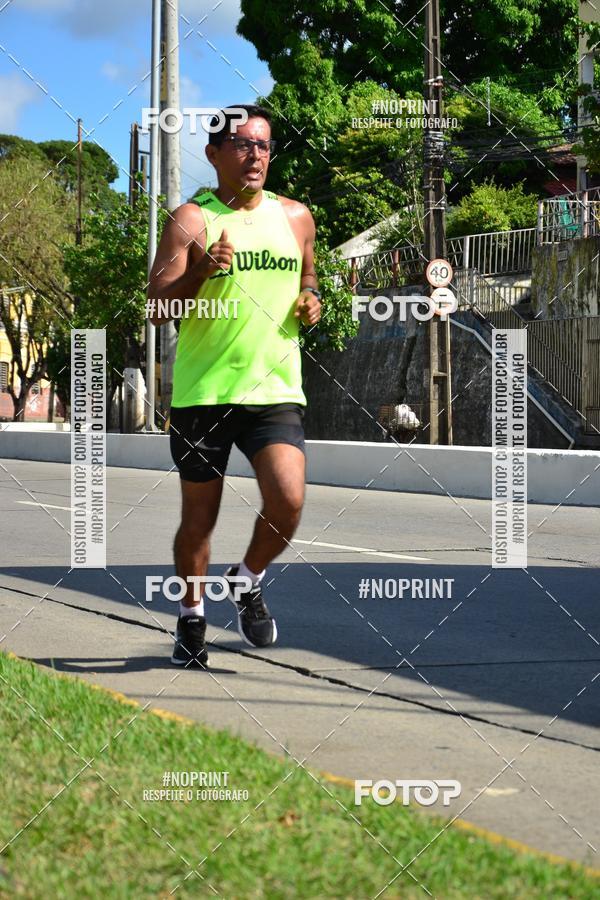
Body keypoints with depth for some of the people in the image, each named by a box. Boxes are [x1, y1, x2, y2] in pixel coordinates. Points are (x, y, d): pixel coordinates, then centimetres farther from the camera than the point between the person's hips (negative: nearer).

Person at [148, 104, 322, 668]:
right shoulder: (191, 220, -5)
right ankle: (191, 618, 29)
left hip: (275, 389, 3)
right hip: (203, 391, -2)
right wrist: (201, 270, -28)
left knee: (288, 502, -16)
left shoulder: (295, 218, 9)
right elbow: (157, 308, -11)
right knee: (198, 516, 7)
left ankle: (247, 582, 14)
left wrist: (310, 302, 3)